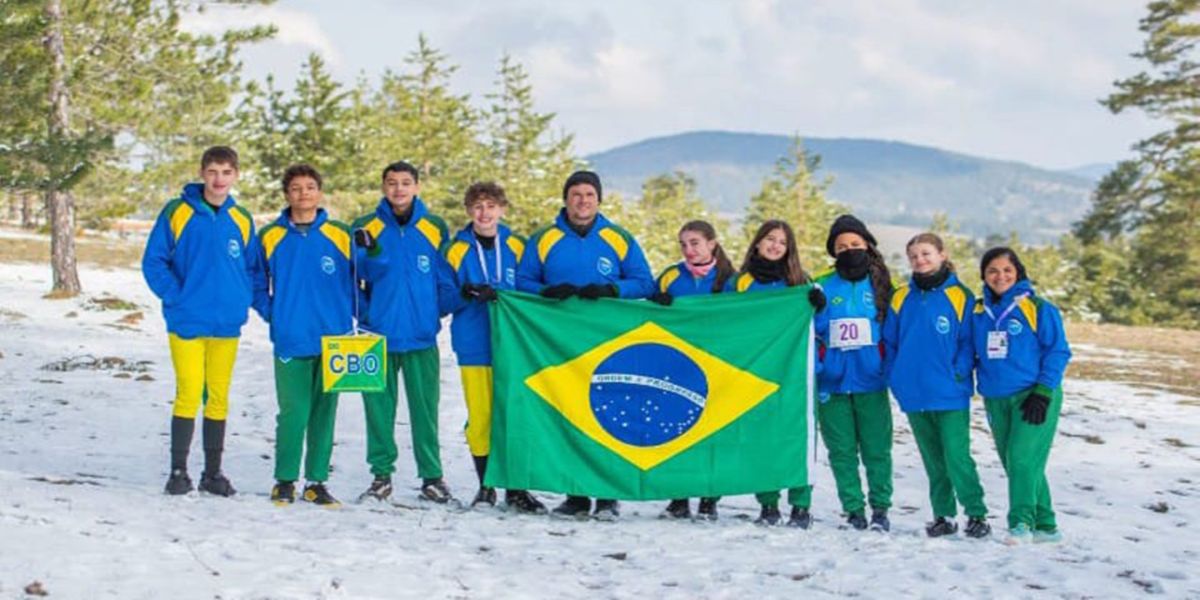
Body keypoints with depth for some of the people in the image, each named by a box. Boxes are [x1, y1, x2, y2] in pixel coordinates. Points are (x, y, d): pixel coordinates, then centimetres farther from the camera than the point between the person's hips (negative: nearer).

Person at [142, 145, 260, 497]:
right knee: (189, 395, -6)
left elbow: (254, 268, 15)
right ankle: (179, 470, 5)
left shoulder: (242, 220, 6)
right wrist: (175, 296, -9)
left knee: (218, 398, 9)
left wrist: (243, 300, 1)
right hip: (187, 322, -3)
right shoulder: (177, 213, -3)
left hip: (227, 324, 3)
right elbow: (153, 261, -2)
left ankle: (213, 472, 18)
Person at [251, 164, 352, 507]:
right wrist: (272, 314, 1)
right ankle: (285, 480, 8)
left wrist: (350, 317, 2)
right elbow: (257, 285, 13)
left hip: (333, 341, 1)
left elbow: (357, 282, 11)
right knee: (293, 413, -4)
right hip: (290, 341, -1)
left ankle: (317, 481, 14)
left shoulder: (341, 236, 5)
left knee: (324, 412, 5)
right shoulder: (270, 237, 4)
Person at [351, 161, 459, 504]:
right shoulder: (367, 227, 6)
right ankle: (381, 475, 13)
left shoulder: (435, 228, 7)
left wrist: (437, 311, -3)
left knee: (425, 408, 1)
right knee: (379, 407, 4)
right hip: (378, 334, 0)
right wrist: (370, 251, -23)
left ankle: (432, 476, 9)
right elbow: (367, 274, -4)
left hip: (421, 335, 0)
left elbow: (447, 280, 8)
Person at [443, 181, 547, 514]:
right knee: (480, 417, 0)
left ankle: (516, 488, 8)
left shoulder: (516, 247, 7)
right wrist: (467, 293, -16)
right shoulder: (457, 250, 4)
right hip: (474, 346, 0)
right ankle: (486, 485, 14)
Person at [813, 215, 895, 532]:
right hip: (833, 384, 1)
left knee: (876, 449, 0)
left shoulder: (879, 286, 7)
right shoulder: (822, 288, 7)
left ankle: (880, 508, 11)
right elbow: (811, 333, 6)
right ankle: (853, 510, 11)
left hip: (871, 383, -1)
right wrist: (817, 371, -5)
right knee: (842, 451, 3)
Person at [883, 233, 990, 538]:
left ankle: (976, 513, 4)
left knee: (957, 456, -7)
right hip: (914, 395, 4)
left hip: (949, 395, -4)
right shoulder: (901, 298, 7)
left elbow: (968, 341, -4)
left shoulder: (960, 296, -5)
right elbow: (890, 342, 11)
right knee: (933, 459, 12)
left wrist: (958, 375, -13)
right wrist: (895, 378, 2)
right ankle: (943, 515, 21)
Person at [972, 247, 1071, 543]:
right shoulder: (978, 310, 9)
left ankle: (1021, 522, -14)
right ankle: (1044, 525, 17)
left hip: (1033, 397, -6)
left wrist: (1043, 393, -13)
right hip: (996, 400, 6)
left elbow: (1058, 352, -7)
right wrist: (982, 384, 10)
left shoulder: (1037, 307, -6)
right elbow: (974, 352, 18)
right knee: (1014, 463, 8)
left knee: (1023, 459, -16)